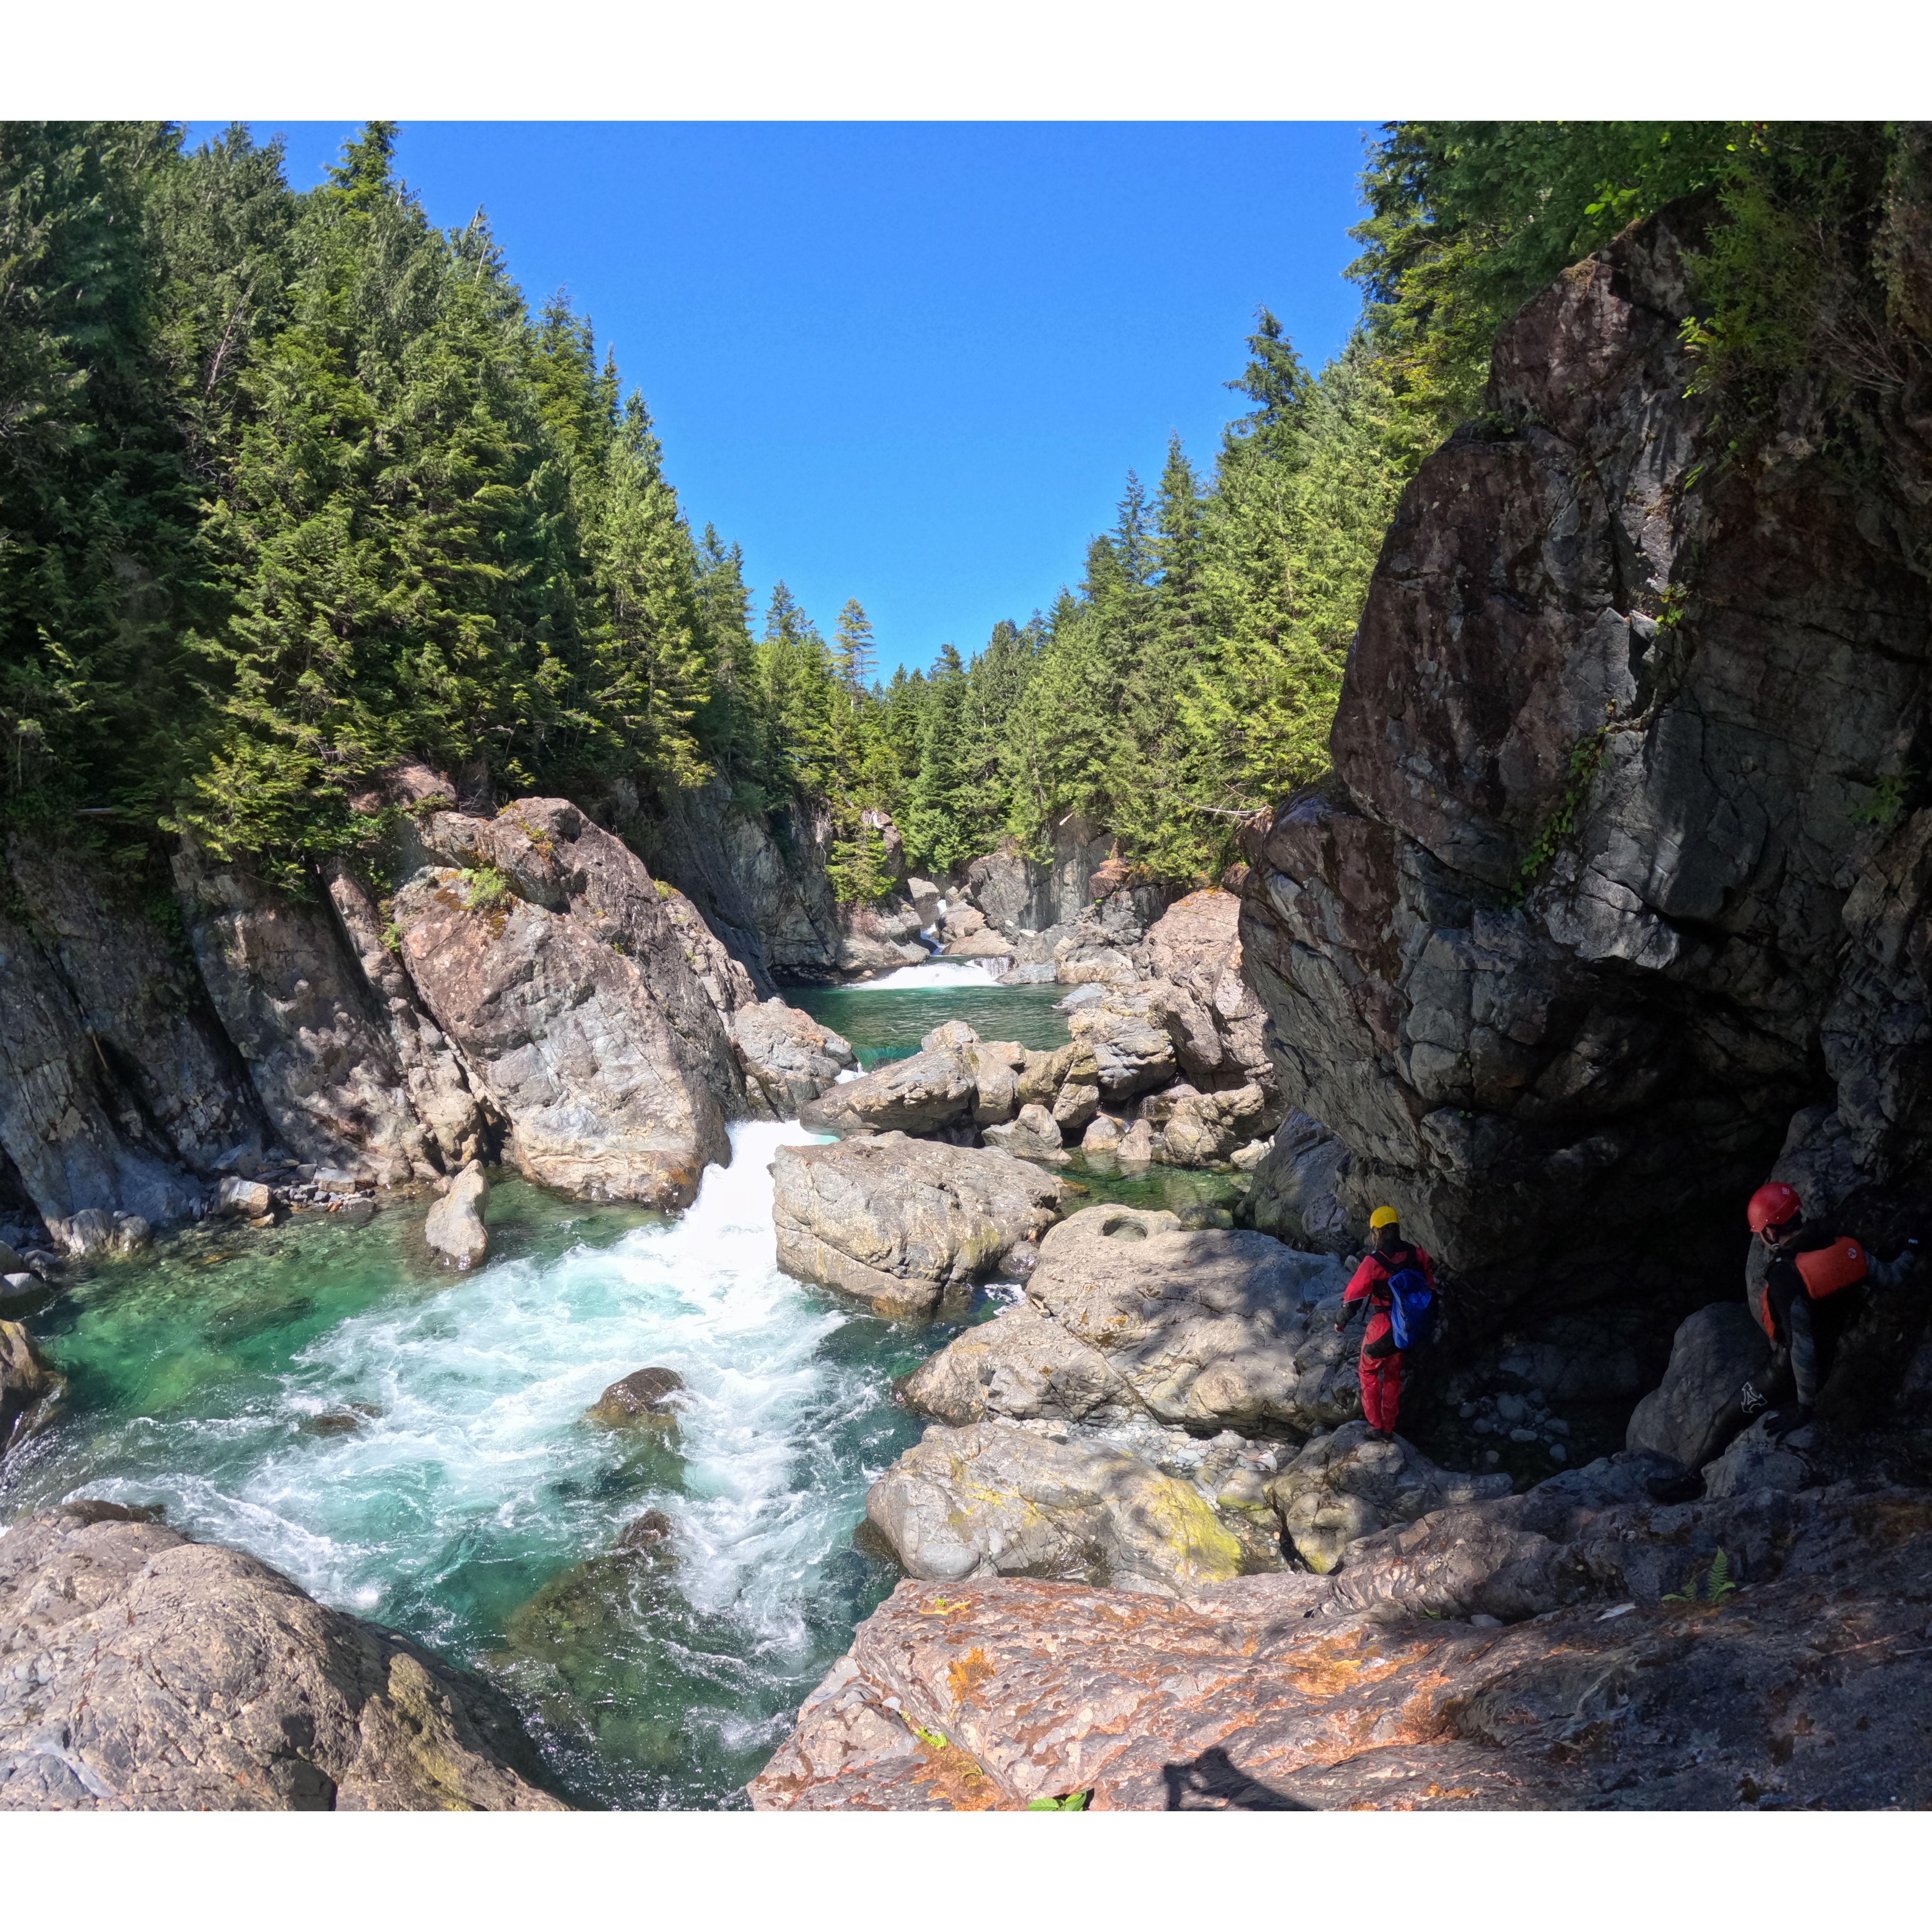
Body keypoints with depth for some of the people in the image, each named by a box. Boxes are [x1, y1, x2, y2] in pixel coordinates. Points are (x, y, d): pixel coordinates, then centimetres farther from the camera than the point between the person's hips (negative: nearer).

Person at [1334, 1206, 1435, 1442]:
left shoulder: (1373, 1261, -21)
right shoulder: (1416, 1254, -7)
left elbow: (1354, 1296, -15)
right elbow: (1430, 1286, 3)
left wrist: (1341, 1323, 1)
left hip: (1382, 1327, -5)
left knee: (1369, 1372, 15)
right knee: (1393, 1376, 21)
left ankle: (1377, 1428, 12)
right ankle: (1389, 1430, 29)